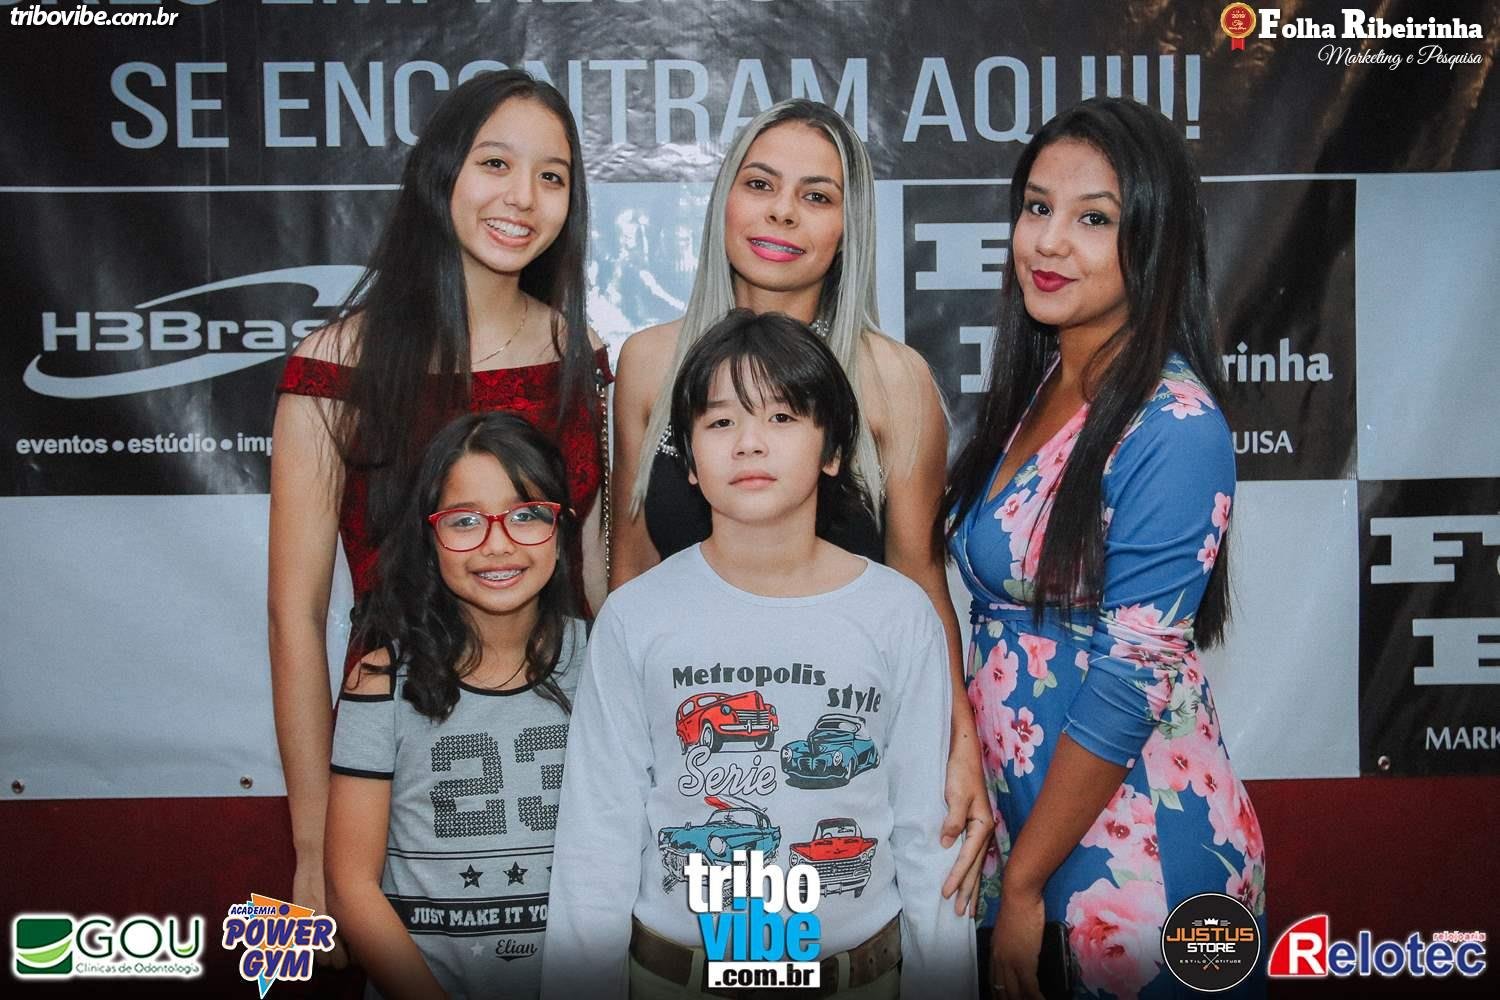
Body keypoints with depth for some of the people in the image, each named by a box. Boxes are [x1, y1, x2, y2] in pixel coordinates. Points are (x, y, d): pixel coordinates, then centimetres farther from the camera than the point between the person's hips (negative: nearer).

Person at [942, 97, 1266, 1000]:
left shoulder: (1175, 427, -21)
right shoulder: (1037, 384, 2)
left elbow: (1134, 677, -21)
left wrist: (1022, 883, -14)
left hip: (1128, 844, -7)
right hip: (1015, 807, 7)